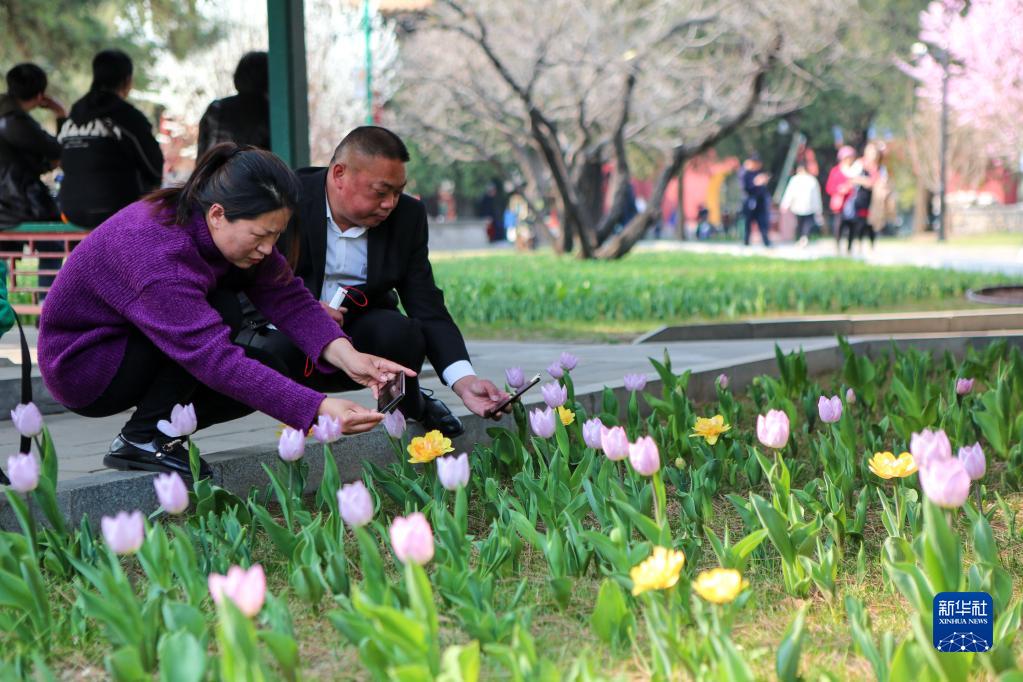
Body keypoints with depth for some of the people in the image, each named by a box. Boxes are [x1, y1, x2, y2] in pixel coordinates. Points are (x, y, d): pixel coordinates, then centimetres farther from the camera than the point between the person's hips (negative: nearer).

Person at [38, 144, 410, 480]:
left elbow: (288, 298, -13)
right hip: (81, 366, -8)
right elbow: (216, 360, -41)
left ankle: (168, 429, 6)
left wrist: (346, 356, -31)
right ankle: (142, 437, -16)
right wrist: (319, 409, -46)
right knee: (224, 311, -27)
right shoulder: (157, 253, -36)